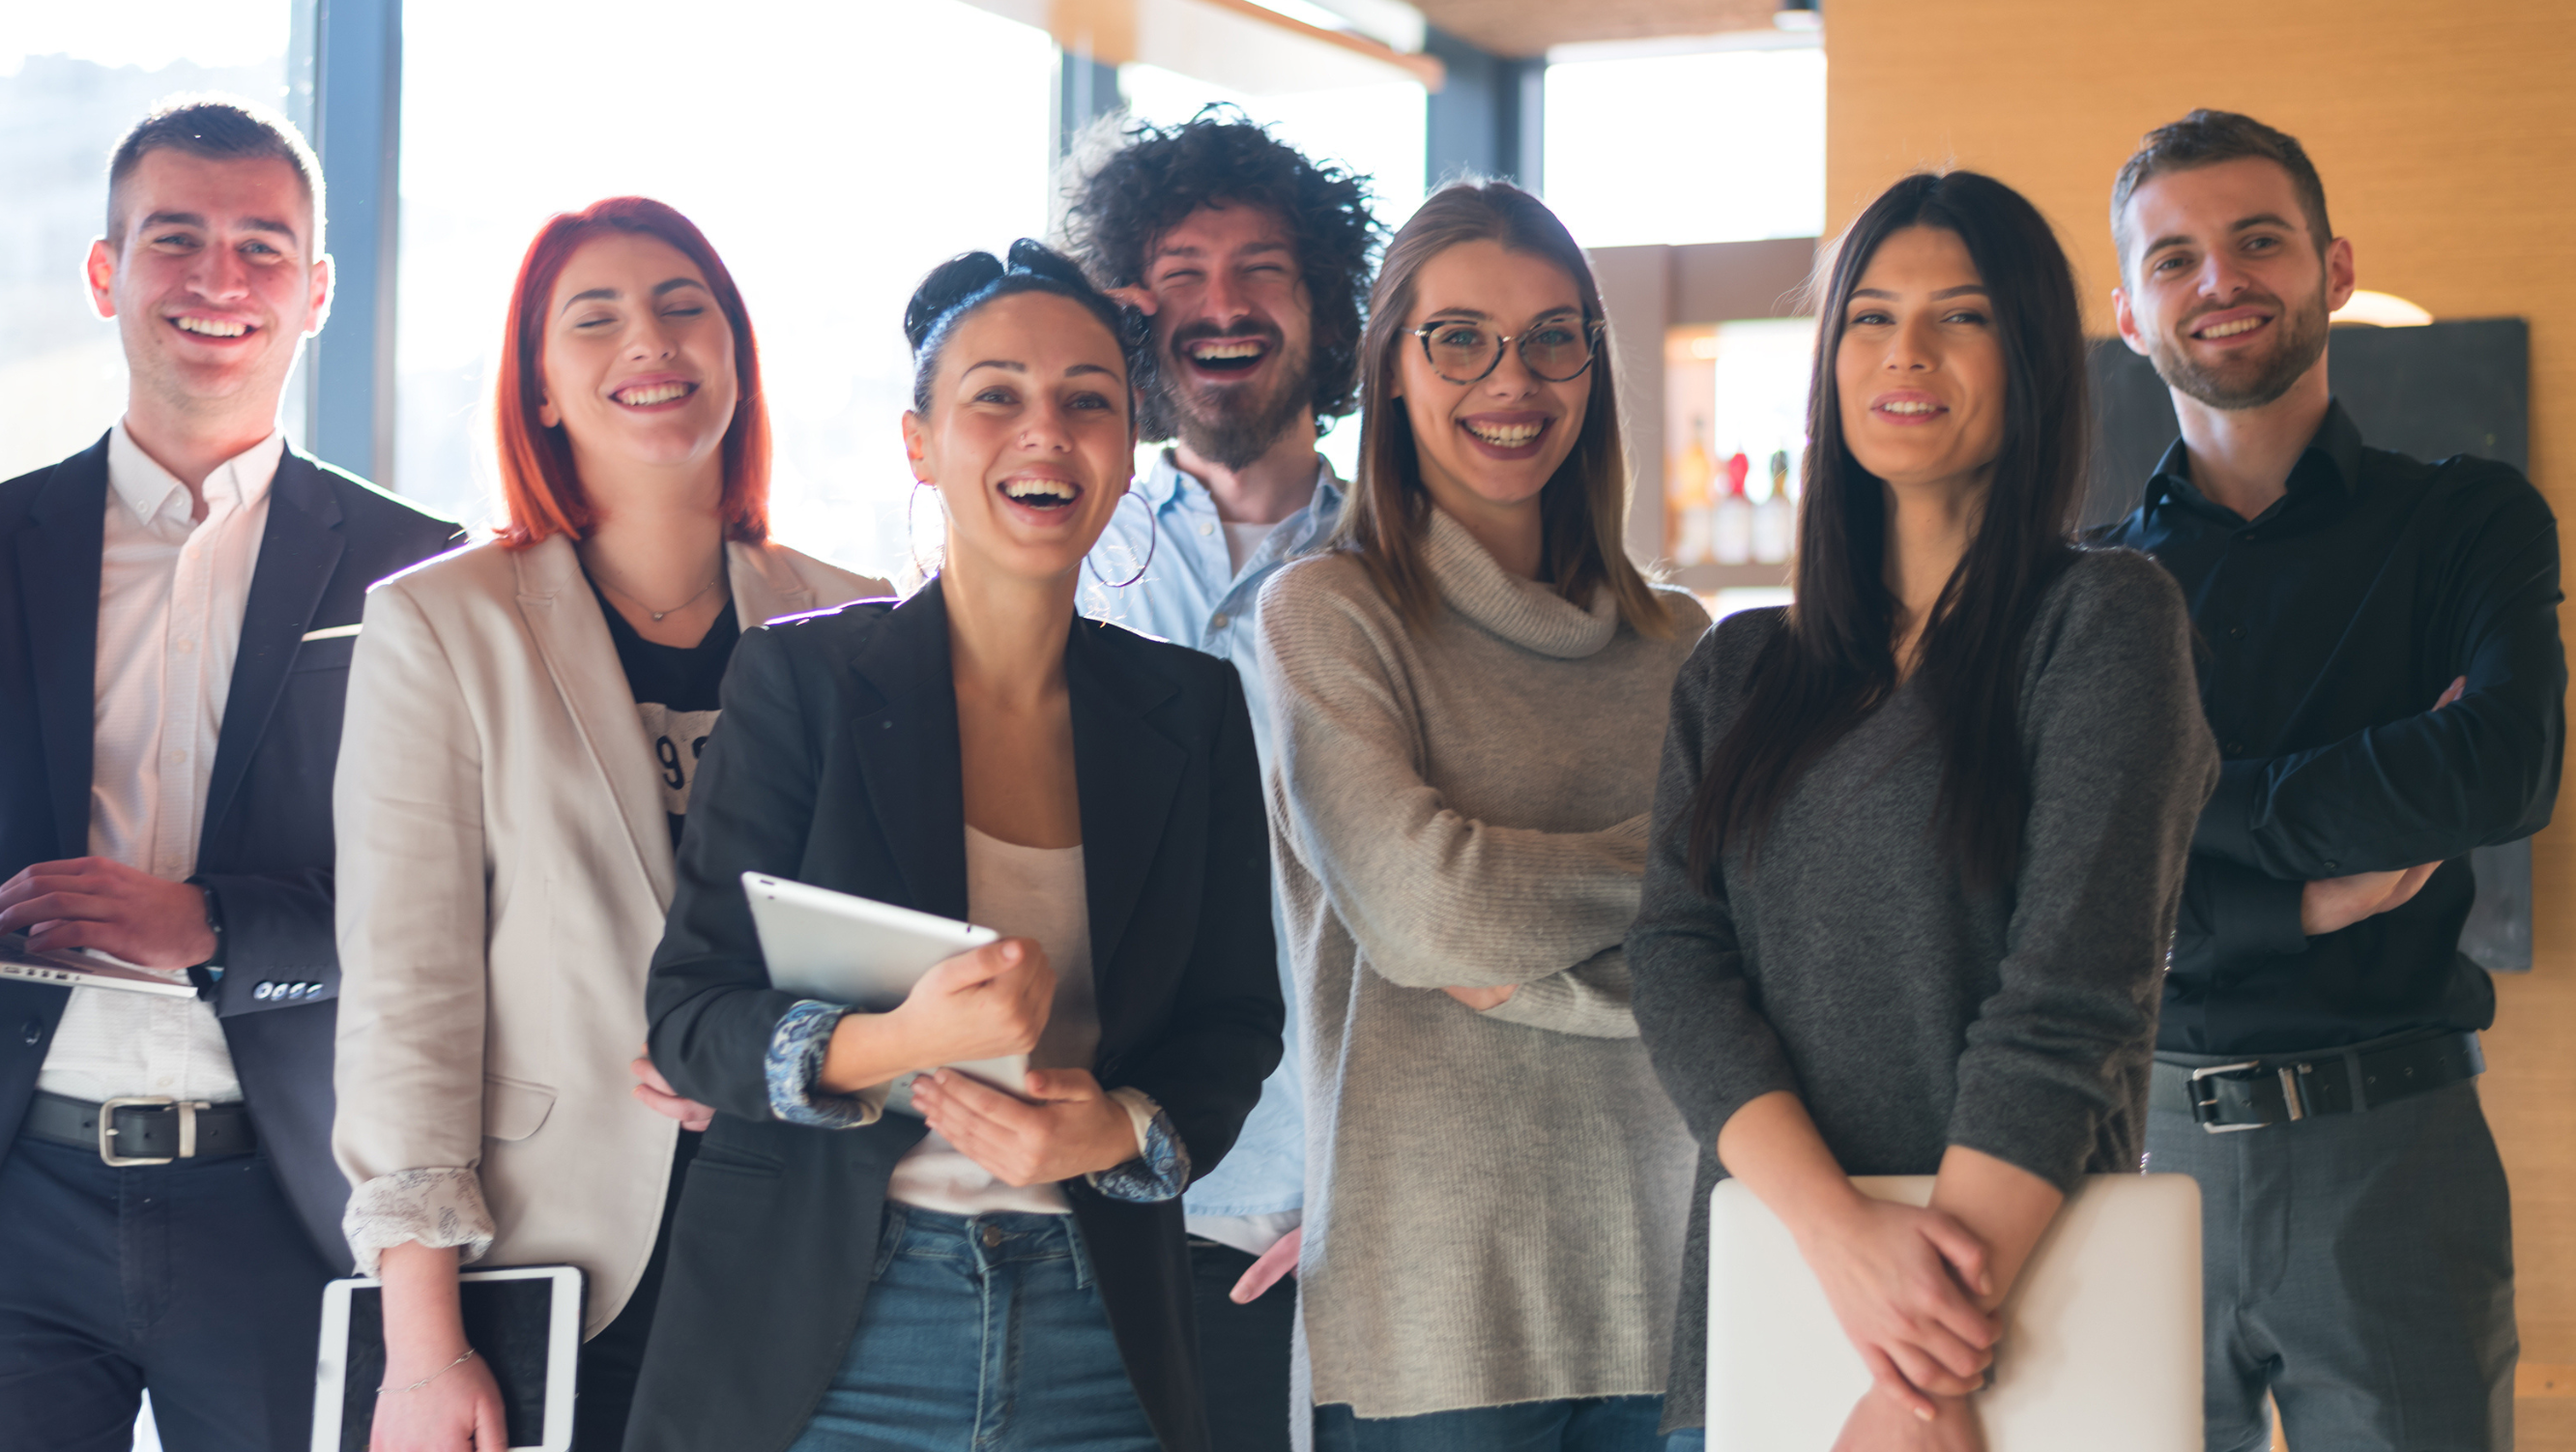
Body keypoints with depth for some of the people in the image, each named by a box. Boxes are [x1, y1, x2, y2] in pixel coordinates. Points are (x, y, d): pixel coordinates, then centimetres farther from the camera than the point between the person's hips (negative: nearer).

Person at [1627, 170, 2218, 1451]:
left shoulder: (2103, 621, -3)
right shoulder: (1736, 673, 11)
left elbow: (2068, 1009, -12)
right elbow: (1676, 959, -1)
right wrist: (1843, 1230, -19)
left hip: (2019, 1289, -4)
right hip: (1759, 1303, 4)